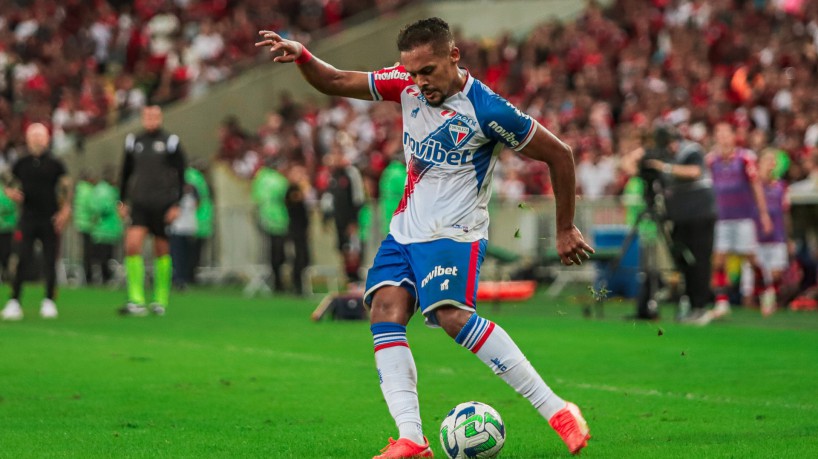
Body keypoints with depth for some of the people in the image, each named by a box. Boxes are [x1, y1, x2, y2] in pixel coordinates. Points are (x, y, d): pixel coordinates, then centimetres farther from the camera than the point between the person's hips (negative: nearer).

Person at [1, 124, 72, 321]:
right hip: (28, 218, 0)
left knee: (50, 262, 1)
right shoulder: (21, 164, 6)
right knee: (23, 259, -9)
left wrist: (65, 210, -5)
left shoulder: (55, 164, 2)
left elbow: (66, 186, 4)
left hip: (51, 220, 0)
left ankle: (49, 301, 14)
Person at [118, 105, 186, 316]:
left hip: (163, 204, -2)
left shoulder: (170, 141, -1)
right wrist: (122, 201, 14)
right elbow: (126, 172, 18)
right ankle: (136, 301, -14)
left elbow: (180, 175, -1)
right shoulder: (134, 141, 10)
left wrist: (176, 204, -7)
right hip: (139, 203, 2)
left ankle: (161, 299, 18)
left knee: (161, 250, 4)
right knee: (132, 245, -14)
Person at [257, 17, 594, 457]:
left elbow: (559, 154, -7)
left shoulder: (486, 110, -15)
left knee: (451, 313, -28)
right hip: (405, 230, 7)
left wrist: (565, 229, 0)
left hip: (454, 231, -7)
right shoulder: (407, 84, 2)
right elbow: (335, 82, 9)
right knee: (385, 310, -14)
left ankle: (555, 409, -24)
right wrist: (300, 55, -12)